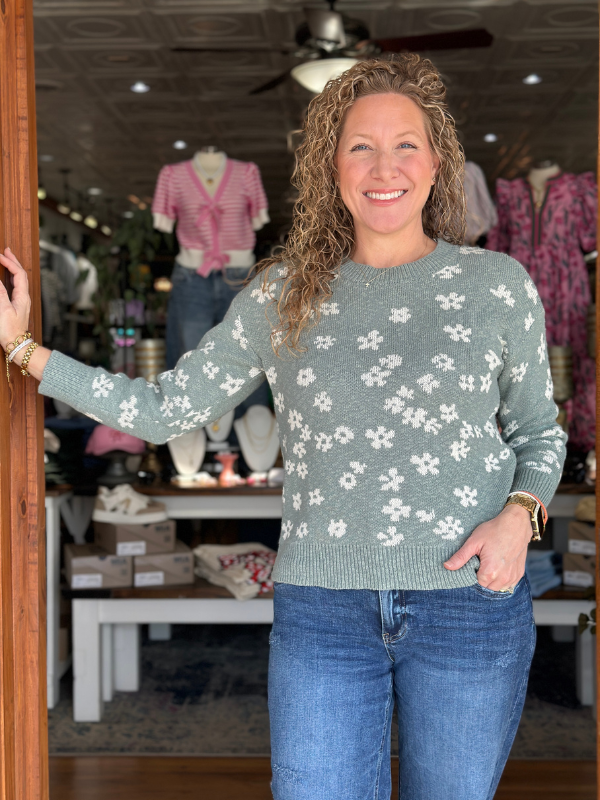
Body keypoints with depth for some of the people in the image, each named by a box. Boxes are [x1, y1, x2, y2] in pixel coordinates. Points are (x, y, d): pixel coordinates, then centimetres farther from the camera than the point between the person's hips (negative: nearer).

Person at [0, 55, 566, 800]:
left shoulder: (497, 284, 2)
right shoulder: (281, 295, 4)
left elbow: (538, 433, 12)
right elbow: (164, 408, 7)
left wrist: (519, 514, -8)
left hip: (470, 605, 0)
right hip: (321, 609, 0)